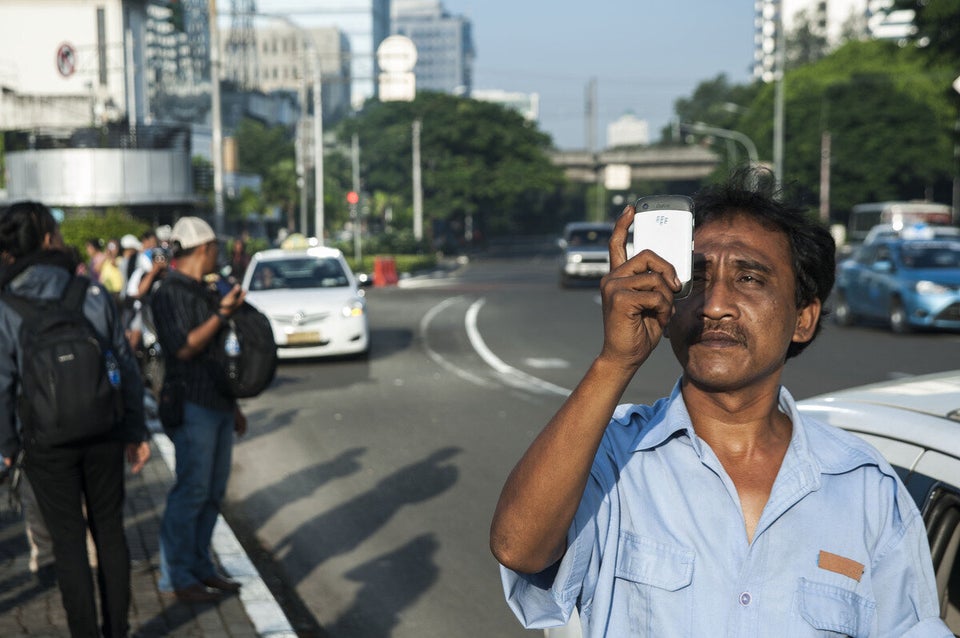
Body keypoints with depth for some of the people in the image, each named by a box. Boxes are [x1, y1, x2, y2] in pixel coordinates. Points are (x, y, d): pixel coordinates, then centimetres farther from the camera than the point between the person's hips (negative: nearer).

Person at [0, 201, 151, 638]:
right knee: (109, 530, 16)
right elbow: (125, 365, -1)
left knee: (69, 542, 8)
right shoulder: (93, 294, -4)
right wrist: (136, 430, 7)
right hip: (105, 436, 2)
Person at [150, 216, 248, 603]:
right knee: (191, 491, -6)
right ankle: (176, 578, 2)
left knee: (213, 491, 11)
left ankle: (200, 567, 20)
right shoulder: (171, 294, -11)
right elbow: (184, 347, -21)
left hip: (218, 405, 9)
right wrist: (222, 313, -24)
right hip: (192, 406, -9)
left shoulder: (202, 292, 17)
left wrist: (234, 406, 23)